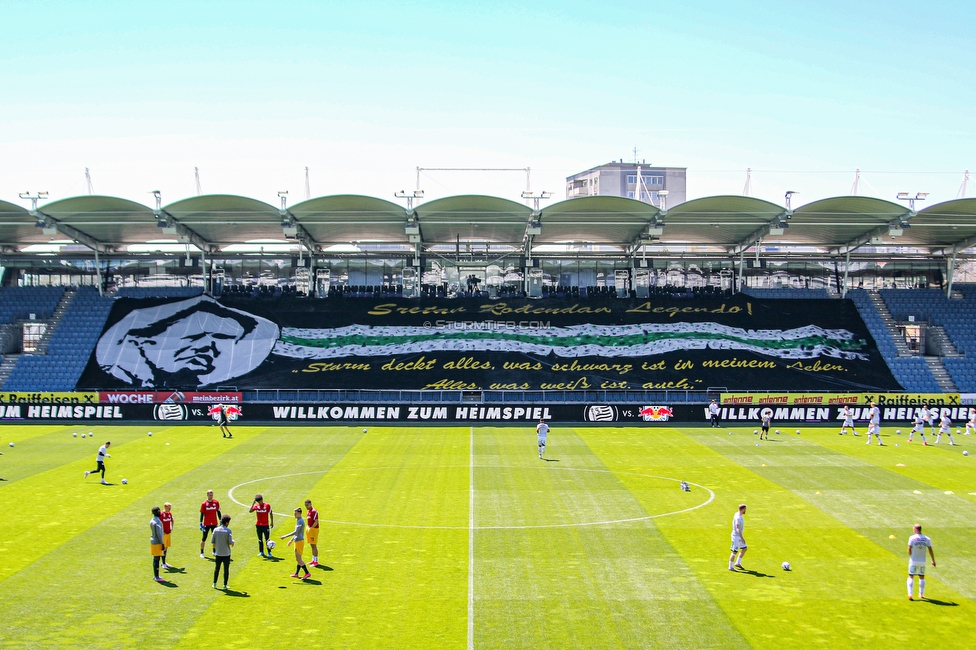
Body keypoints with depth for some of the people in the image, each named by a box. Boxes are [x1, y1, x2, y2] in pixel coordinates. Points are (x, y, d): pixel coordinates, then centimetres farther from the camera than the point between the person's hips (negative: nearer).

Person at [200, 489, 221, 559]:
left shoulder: (216, 502, 0)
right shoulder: (204, 504, -7)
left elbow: (218, 512, 8)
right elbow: (202, 514, -4)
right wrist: (201, 524, -6)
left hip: (214, 523, 3)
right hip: (206, 524, -3)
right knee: (204, 539, 3)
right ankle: (201, 553, 14)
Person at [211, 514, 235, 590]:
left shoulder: (216, 530, -1)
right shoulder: (228, 530, -11)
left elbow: (212, 541, 2)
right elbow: (231, 542, -14)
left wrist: (214, 551, 16)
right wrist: (233, 542, 9)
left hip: (218, 553, 3)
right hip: (226, 554, -3)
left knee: (216, 569, 16)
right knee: (226, 570, 6)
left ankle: (214, 584, 20)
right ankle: (225, 585, 8)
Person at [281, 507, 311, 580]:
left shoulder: (300, 521, -16)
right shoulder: (298, 520, 15)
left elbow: (296, 532, -25)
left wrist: (285, 536, -25)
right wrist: (291, 540, 27)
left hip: (299, 541, -10)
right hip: (297, 541, 10)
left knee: (298, 559, -8)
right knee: (298, 559, 15)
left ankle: (307, 573, -6)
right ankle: (296, 574, 22)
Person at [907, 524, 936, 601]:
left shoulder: (912, 538, -10)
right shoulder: (927, 539, -1)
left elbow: (909, 550, -10)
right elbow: (930, 550, 0)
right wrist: (933, 560, 9)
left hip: (913, 561, -3)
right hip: (922, 561, 3)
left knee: (911, 577, 3)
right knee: (922, 577, 16)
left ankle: (910, 594, -10)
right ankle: (921, 595, 21)